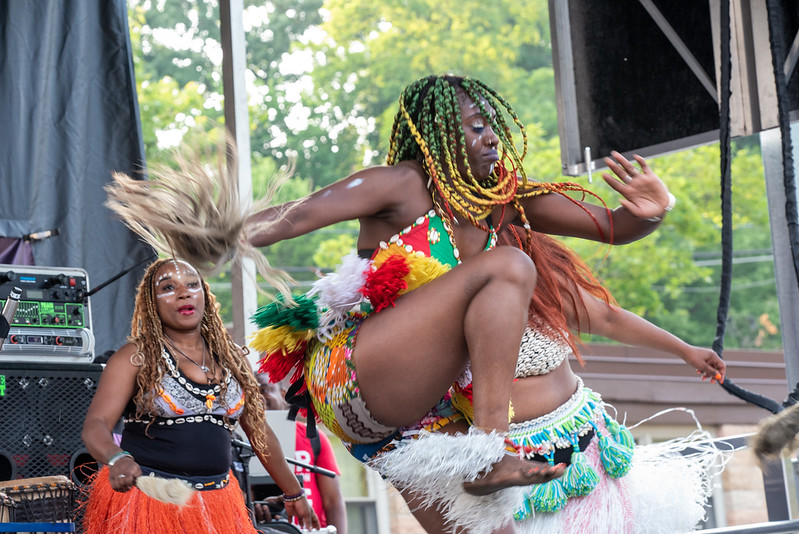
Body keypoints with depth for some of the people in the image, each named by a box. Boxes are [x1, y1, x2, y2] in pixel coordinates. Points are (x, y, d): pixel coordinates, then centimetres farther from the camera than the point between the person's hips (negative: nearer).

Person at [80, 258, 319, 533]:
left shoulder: (232, 358, 10)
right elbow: (95, 425, -15)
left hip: (216, 501, 4)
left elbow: (258, 430, 18)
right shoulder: (136, 358, -4)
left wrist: (294, 493, 22)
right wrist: (117, 459, -37)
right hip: (147, 499, -4)